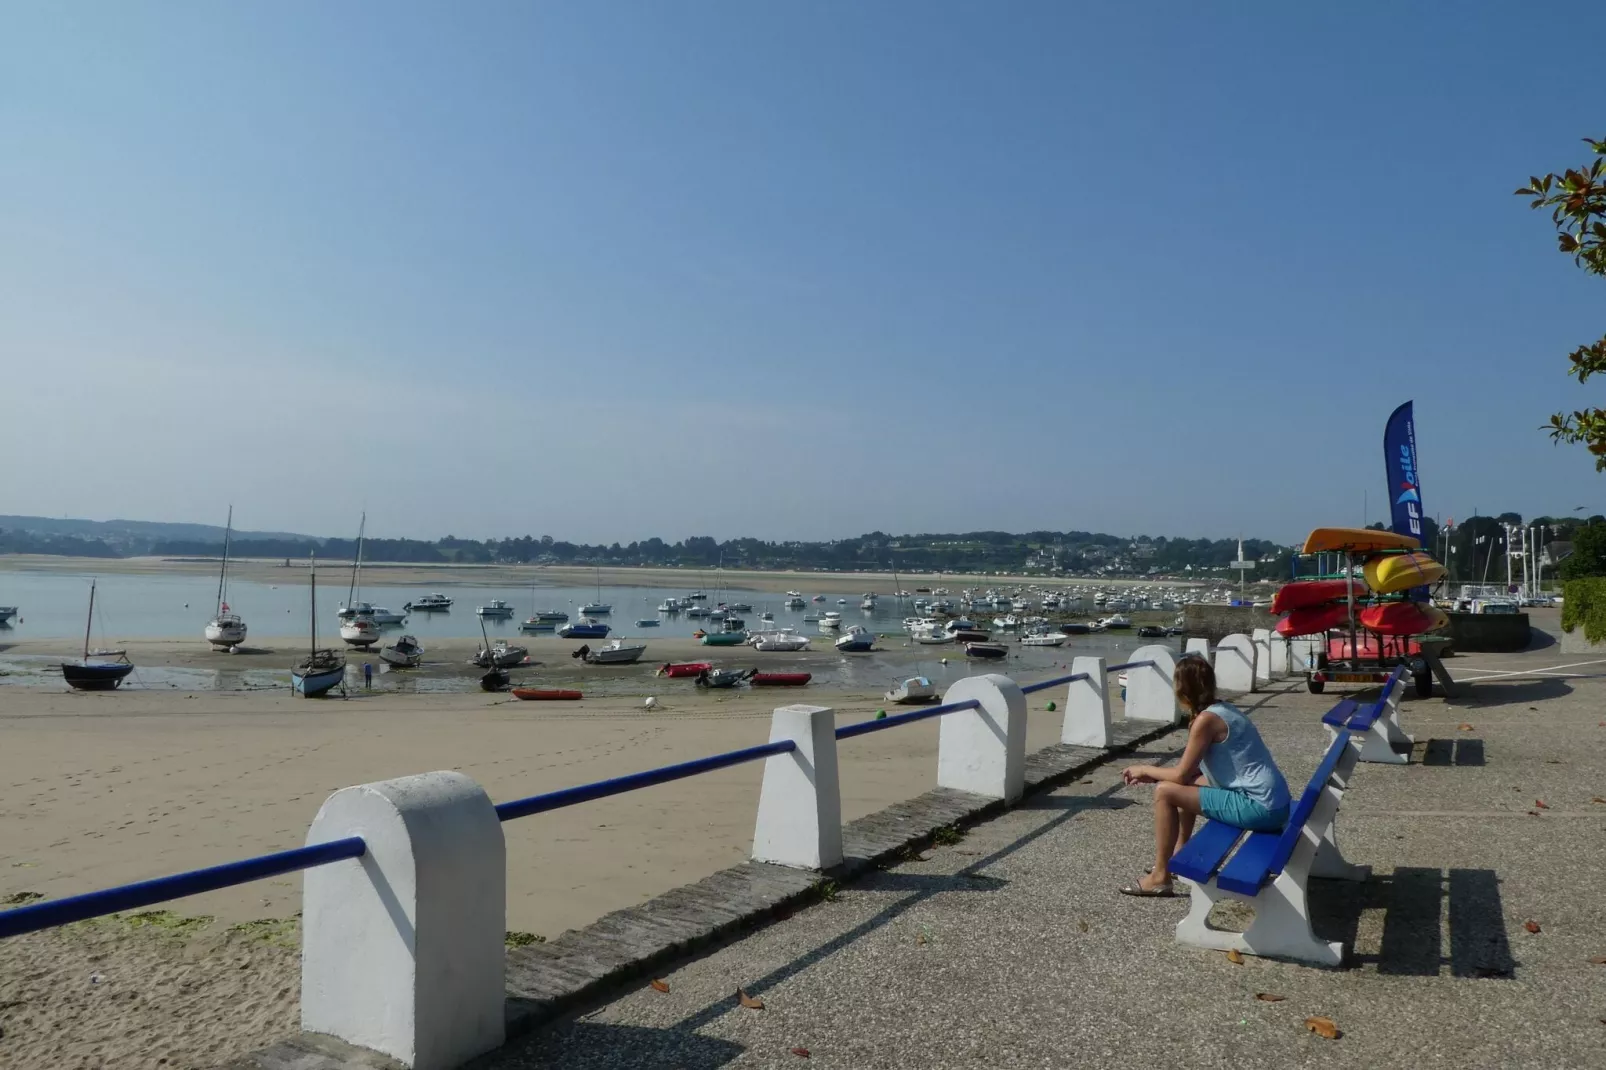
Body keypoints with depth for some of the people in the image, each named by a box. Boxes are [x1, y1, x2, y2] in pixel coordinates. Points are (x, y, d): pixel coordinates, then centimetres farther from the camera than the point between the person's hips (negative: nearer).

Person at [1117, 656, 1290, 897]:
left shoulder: (1206, 719, -16)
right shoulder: (1221, 709, 11)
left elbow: (1181, 774, -12)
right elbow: (1192, 770, 20)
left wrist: (1145, 769, 4)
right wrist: (1152, 773, 14)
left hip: (1259, 807, -10)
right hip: (1271, 802, 10)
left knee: (1165, 792, -8)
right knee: (1187, 785, 22)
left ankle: (1160, 877, 0)